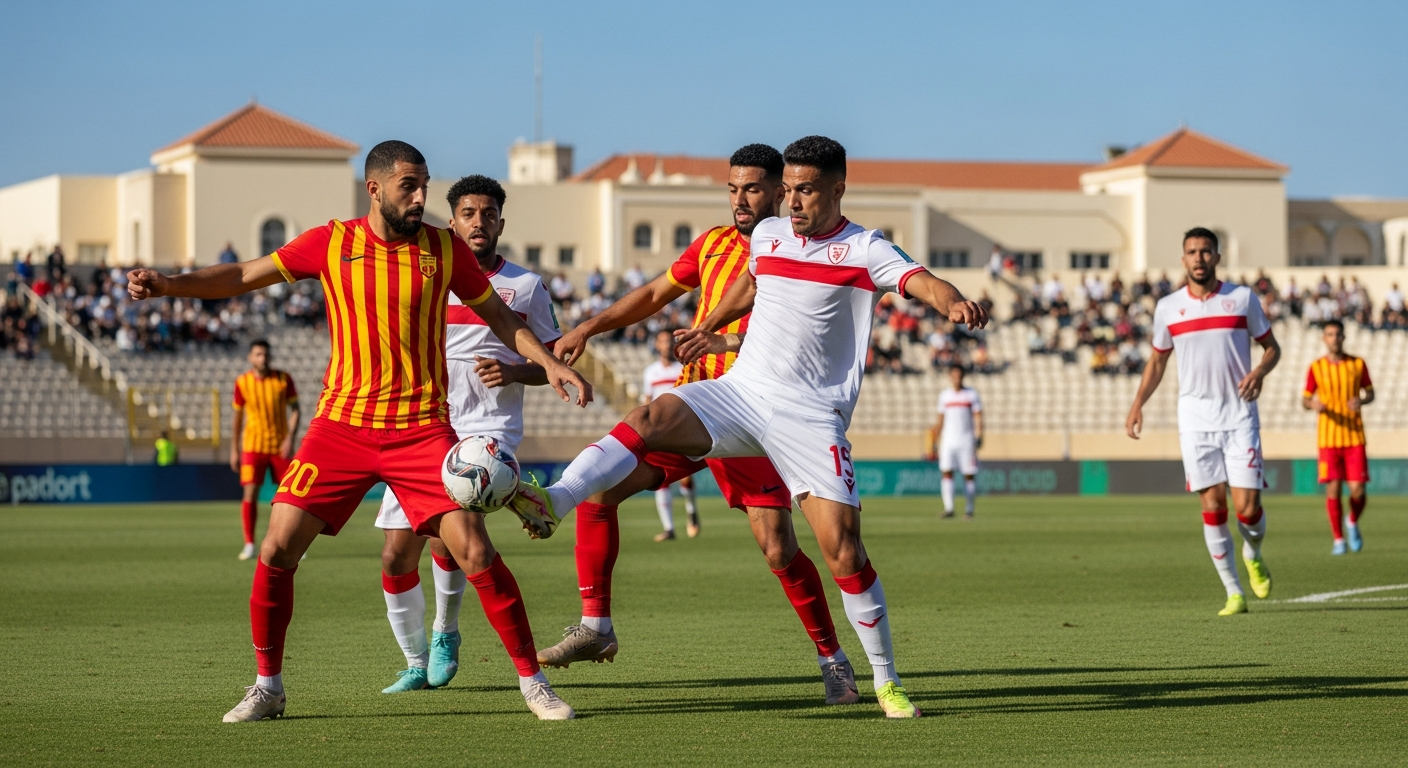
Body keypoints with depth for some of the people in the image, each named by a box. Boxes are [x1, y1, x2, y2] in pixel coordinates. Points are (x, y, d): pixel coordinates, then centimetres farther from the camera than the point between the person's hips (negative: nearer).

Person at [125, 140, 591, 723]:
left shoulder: (445, 249, 2)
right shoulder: (331, 244, 1)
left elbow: (497, 315, 14)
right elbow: (243, 277, 4)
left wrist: (548, 362, 1)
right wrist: (167, 285, -9)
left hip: (422, 428, -1)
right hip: (342, 426, 1)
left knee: (474, 551, -11)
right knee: (278, 548, -5)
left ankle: (532, 681, 2)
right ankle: (268, 686, 12)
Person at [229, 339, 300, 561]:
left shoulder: (283, 379, -3)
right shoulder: (242, 382, -1)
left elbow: (295, 410, 0)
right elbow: (238, 417, 7)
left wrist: (290, 438, -14)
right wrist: (234, 450, 7)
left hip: (280, 446, 0)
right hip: (253, 446, 0)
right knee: (250, 493, -9)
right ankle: (249, 545, -3)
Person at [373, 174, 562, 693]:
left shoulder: (526, 287, 7)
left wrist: (514, 372, -9)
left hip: (489, 430, -3)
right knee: (396, 557, -3)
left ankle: (446, 632, 3)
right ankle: (417, 665, 16)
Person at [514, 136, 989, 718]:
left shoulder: (864, 250, -5)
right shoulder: (766, 235, 11)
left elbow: (922, 282, -23)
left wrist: (954, 303, -45)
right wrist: (708, 329, 45)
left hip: (810, 418, -4)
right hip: (739, 391, 4)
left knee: (842, 547, -10)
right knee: (651, 418, -24)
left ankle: (886, 681, 4)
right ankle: (554, 502, -37)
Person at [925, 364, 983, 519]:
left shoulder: (972, 394, 3)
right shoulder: (944, 396, 11)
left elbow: (978, 418, 0)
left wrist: (978, 436, -14)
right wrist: (934, 444, 14)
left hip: (967, 440, -2)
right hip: (949, 440, 2)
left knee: (969, 475, -1)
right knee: (946, 472, -11)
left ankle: (969, 509, 7)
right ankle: (949, 508, -16)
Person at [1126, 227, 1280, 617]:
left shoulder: (1242, 298, 2)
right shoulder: (1168, 307, 6)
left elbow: (1271, 346, 10)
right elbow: (1157, 360, 18)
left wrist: (1259, 371, -11)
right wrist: (1138, 404, 7)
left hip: (1239, 417, -1)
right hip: (1195, 419, 1)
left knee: (1246, 506, -8)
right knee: (1213, 506, -5)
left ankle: (1253, 556, 26)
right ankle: (1234, 592, 5)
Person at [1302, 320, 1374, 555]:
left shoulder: (1357, 364, 5)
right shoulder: (1316, 367, 2)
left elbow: (1370, 393, 13)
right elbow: (1305, 400, 6)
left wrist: (1361, 401, -11)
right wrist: (1313, 405, -18)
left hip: (1355, 436, 1)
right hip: (1328, 437, -1)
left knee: (1358, 491, -5)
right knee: (1333, 489, -6)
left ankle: (1352, 523, 26)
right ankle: (1338, 539, 6)